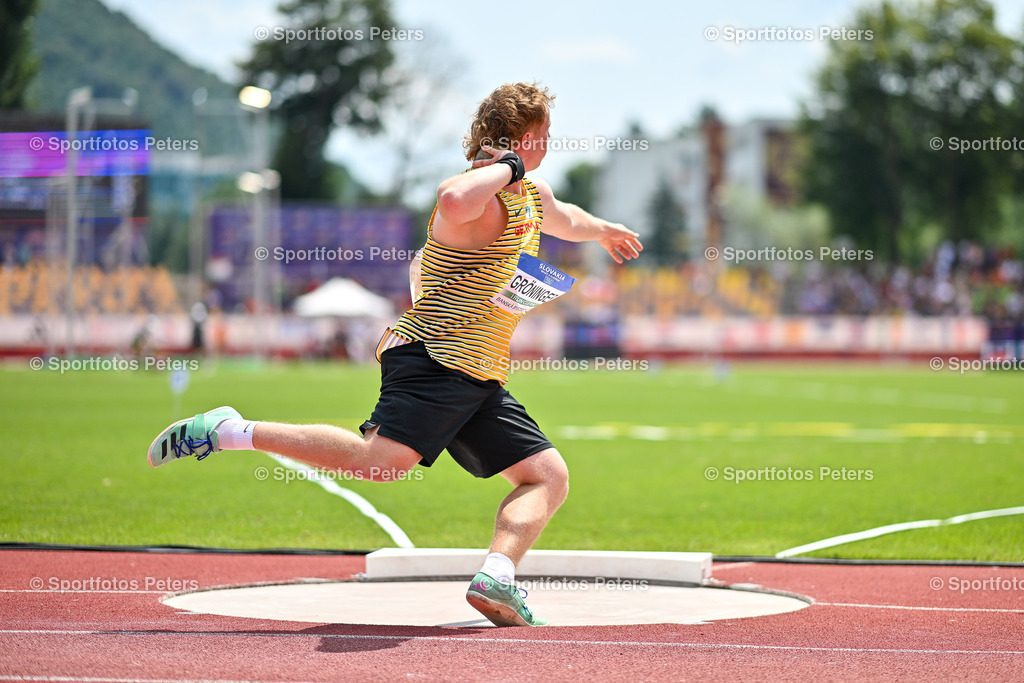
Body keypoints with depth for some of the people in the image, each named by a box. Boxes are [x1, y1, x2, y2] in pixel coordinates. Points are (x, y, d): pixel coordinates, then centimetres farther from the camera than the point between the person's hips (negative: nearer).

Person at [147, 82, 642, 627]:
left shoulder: (533, 196, 22)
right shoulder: (480, 200, -11)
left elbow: (563, 218, 48)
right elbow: (453, 202, -39)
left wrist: (605, 230, 66)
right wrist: (505, 167, -22)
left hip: (479, 384, 10)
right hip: (434, 358, -10)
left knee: (549, 476, 2)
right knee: (381, 461, -28)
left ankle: (496, 577, -15)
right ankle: (232, 431, -19)